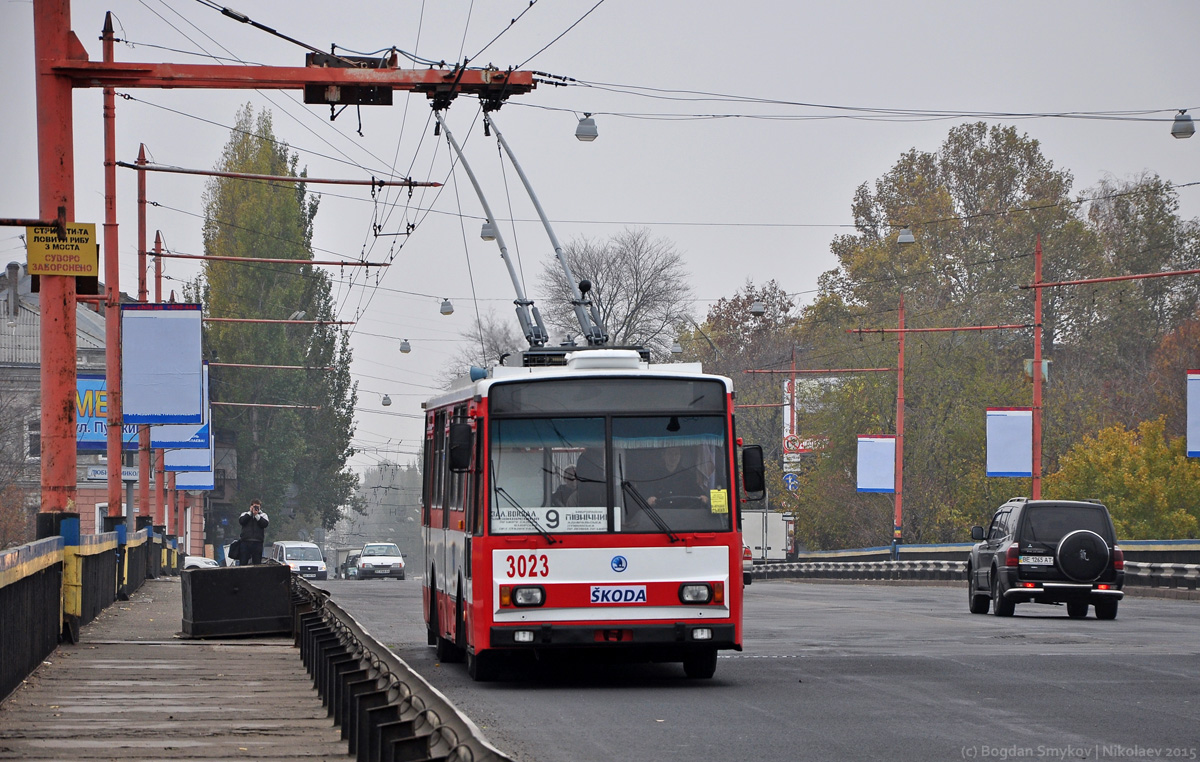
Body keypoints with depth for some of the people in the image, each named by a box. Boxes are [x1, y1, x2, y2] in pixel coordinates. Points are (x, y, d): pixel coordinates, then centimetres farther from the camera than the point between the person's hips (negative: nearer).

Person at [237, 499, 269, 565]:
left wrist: (256, 515, -9)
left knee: (257, 563, 0)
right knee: (242, 563, -3)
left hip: (257, 543, 0)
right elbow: (241, 521, -5)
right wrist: (250, 512, -5)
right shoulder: (245, 514, 15)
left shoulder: (263, 515, 13)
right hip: (245, 542, 0)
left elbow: (265, 523, -5)